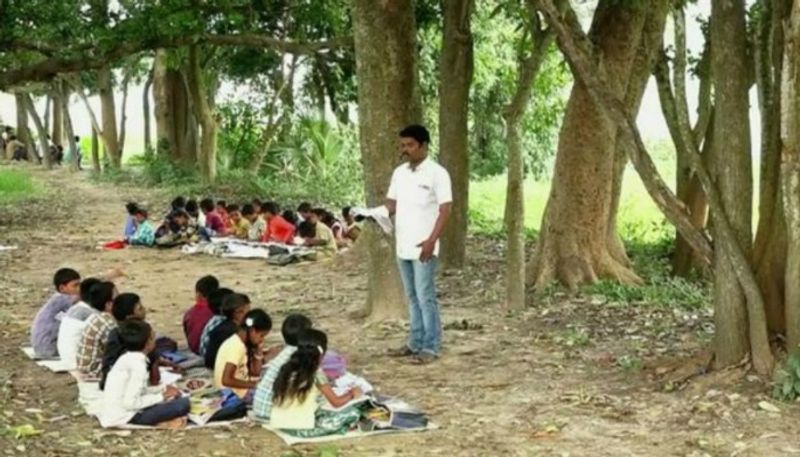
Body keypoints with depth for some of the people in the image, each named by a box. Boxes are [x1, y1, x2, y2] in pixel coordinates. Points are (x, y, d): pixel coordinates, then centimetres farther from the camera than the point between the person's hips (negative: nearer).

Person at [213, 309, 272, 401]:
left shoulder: (241, 343, 8)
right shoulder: (236, 347, -20)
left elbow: (255, 373, 11)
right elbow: (226, 380, -27)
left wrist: (259, 353, -1)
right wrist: (253, 385, -21)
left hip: (241, 390, 9)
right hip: (234, 395, -9)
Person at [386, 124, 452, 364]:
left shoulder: (437, 173, -9)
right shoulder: (399, 172, 11)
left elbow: (445, 209, -12)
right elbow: (392, 203, 16)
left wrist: (431, 240, -20)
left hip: (423, 246, -7)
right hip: (402, 246, 7)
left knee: (426, 297, -3)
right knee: (412, 297, 13)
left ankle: (430, 347, 4)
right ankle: (415, 343, 21)